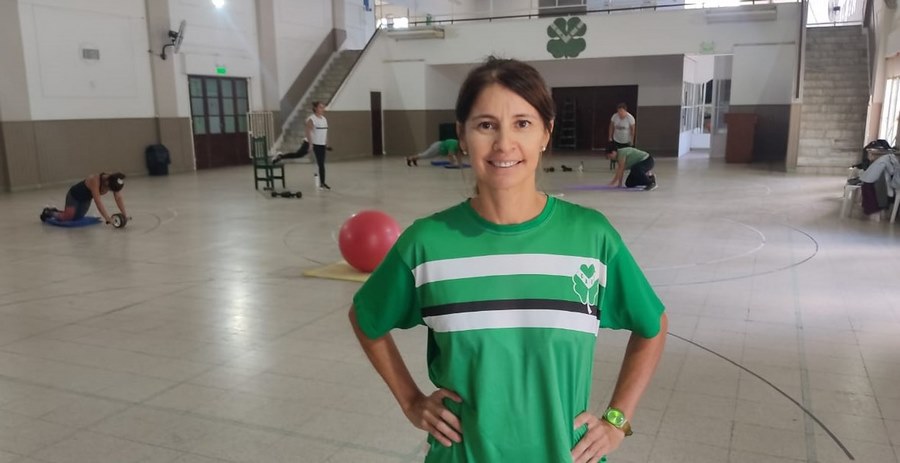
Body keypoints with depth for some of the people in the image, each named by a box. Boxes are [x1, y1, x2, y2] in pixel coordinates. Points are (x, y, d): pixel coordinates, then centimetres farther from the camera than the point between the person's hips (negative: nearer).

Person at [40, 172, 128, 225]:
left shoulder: (113, 182, -24)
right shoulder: (95, 180, -42)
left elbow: (119, 198, -23)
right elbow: (98, 201, -48)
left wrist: (124, 214, -36)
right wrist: (108, 219, -55)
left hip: (86, 198, 7)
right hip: (75, 195, -7)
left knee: (76, 217, 10)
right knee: (67, 217, -16)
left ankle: (56, 211, 38)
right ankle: (48, 212, 15)